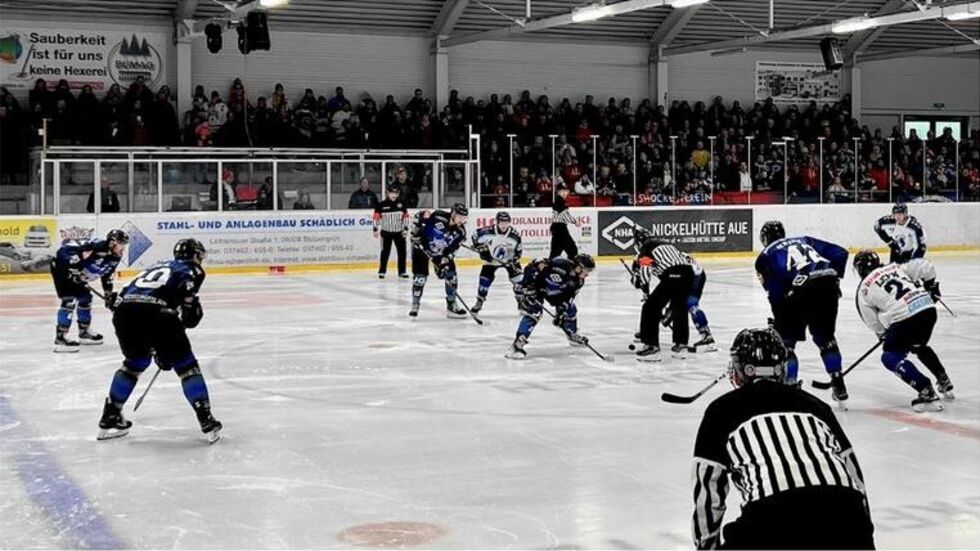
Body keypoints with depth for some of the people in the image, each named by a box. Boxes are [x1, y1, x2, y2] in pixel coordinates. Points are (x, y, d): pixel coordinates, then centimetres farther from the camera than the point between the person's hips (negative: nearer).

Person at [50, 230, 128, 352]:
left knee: (85, 298, 15)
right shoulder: (97, 247, -30)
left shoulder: (115, 257, -1)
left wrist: (109, 295, 13)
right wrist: (75, 272, -32)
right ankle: (60, 339, -19)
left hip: (76, 273, 10)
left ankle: (84, 332, 31)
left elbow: (107, 276, 13)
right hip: (62, 265, -10)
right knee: (69, 300, -18)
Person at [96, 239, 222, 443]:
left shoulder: (158, 267, 38)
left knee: (135, 362, 30)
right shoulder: (192, 270, 20)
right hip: (154, 312, -6)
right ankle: (207, 422, 3)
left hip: (123, 311, 6)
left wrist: (157, 351, 43)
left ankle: (109, 418, 32)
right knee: (186, 365, 9)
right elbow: (189, 301, -1)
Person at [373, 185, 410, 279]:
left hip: (399, 232, 3)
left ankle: (402, 271, 12)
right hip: (386, 232, -3)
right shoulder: (382, 205, -7)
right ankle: (382, 271, 8)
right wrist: (375, 229, -5)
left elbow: (406, 216, 7)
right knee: (385, 252, 0)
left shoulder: (401, 204, 2)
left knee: (402, 252, 3)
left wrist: (406, 228, 1)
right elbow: (376, 217, -4)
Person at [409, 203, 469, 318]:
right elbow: (419, 217, -20)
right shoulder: (438, 217, -30)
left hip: (441, 252, 5)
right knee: (420, 276, -12)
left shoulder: (460, 232, -14)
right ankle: (415, 306, 5)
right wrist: (415, 234, -22)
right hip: (422, 247, -5)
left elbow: (451, 249, -11)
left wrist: (443, 262, -22)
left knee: (451, 276, -1)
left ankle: (452, 306, 13)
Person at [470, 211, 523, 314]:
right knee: (485, 279, -5)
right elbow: (475, 235, -11)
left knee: (518, 279, -8)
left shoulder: (515, 234, -24)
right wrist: (481, 249, -14)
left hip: (509, 259, 0)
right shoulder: (488, 231, -28)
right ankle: (479, 302, 13)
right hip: (491, 259, 0)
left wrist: (515, 260, -18)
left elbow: (519, 249, -7)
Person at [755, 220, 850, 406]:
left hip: (801, 289, -5)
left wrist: (778, 320, 11)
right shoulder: (805, 241, 31)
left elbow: (775, 292, 5)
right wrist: (836, 278, 25)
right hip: (828, 284, 5)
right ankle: (839, 388, 22)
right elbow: (840, 253, 21)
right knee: (825, 337, 24)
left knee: (784, 341, 12)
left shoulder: (765, 256, 17)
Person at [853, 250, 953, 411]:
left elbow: (873, 323, 15)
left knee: (890, 357, 5)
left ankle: (927, 392, -9)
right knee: (919, 346, 33)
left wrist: (884, 335, 31)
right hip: (928, 308, 7)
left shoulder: (863, 289, 9)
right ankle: (945, 383, 38)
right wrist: (930, 286, 27)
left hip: (904, 318, -7)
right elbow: (925, 266, 13)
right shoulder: (896, 267, 21)